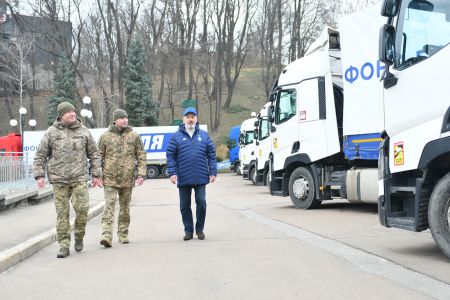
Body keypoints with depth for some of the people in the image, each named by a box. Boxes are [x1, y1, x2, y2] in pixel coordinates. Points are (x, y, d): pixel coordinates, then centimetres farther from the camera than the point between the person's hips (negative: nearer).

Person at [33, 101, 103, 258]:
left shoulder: (84, 131, 7)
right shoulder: (51, 132, 4)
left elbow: (94, 154, 12)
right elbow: (40, 155, 7)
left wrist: (96, 175, 8)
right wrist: (39, 175, -2)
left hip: (79, 178, 0)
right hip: (59, 180, 0)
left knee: (82, 208, -11)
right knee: (62, 213, 1)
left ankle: (79, 236, 15)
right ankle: (64, 245, 9)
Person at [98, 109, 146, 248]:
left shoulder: (134, 136, 5)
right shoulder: (105, 136, 3)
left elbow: (141, 156, 5)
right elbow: (99, 157, 7)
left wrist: (141, 174, -4)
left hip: (127, 178, 2)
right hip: (110, 178, -2)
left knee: (125, 207, 11)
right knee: (109, 206, -11)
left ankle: (123, 234, 24)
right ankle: (106, 235, -15)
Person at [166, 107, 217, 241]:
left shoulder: (204, 135, 8)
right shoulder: (176, 136, 4)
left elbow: (211, 155, 7)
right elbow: (170, 155, 0)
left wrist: (213, 172, 1)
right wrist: (172, 172, -9)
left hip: (200, 177, 0)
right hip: (183, 178, 0)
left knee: (201, 202, -2)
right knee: (185, 205, 7)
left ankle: (200, 229, 16)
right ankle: (188, 230, 20)